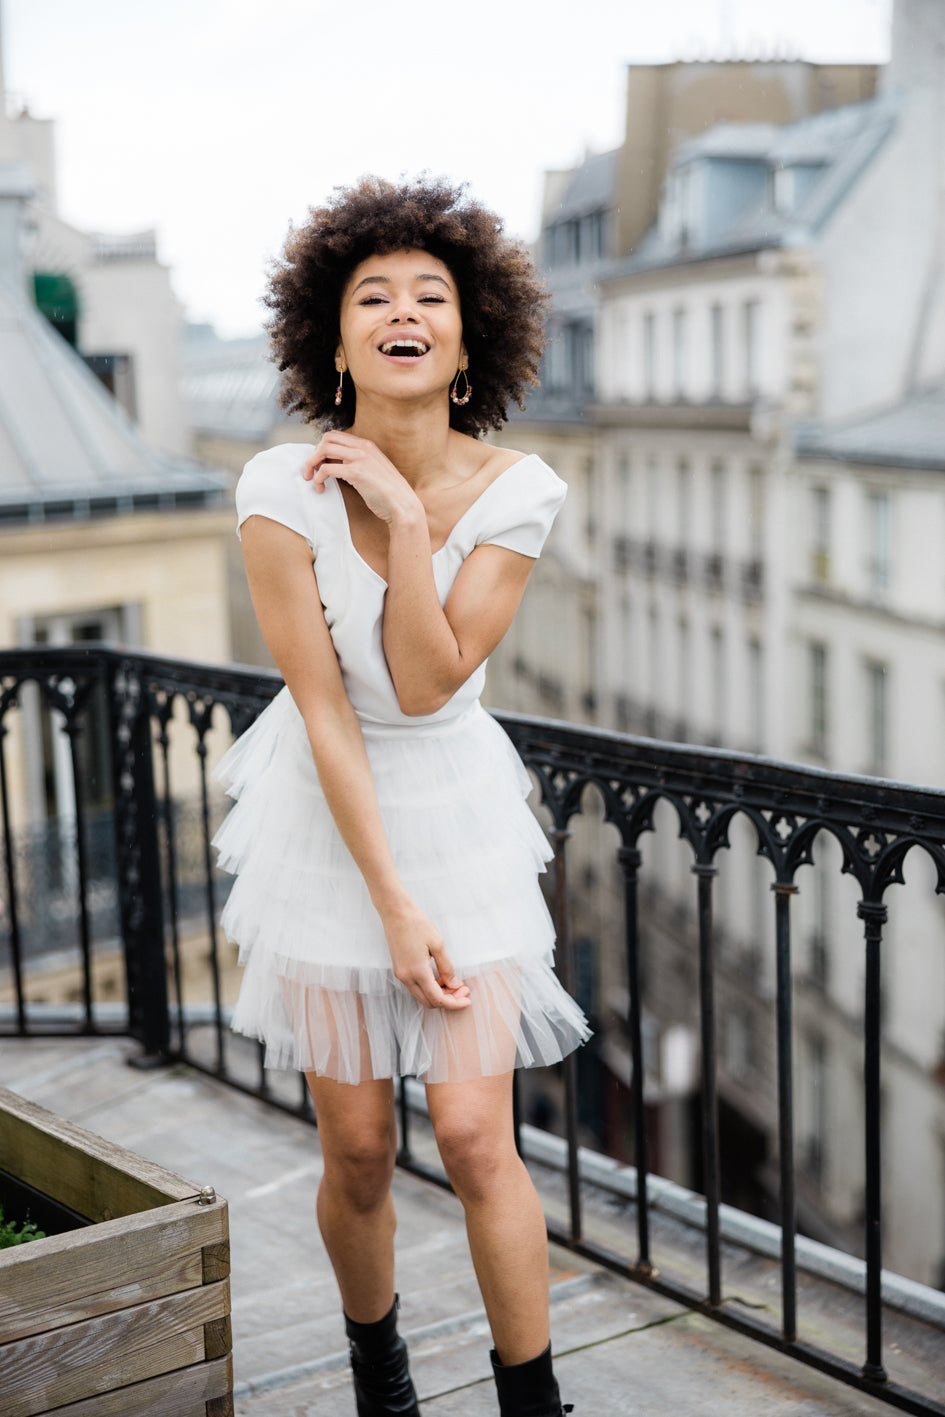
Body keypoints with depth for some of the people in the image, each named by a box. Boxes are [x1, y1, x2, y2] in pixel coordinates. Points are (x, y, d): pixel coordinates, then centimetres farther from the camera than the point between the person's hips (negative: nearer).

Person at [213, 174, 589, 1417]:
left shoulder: (517, 491, -12)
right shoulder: (284, 490, -17)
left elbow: (428, 683, -18)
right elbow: (324, 710, -15)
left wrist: (404, 516, -26)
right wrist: (394, 905, -16)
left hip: (459, 813, 1)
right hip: (331, 818, 0)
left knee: (477, 1138, -5)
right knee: (357, 1152, 6)